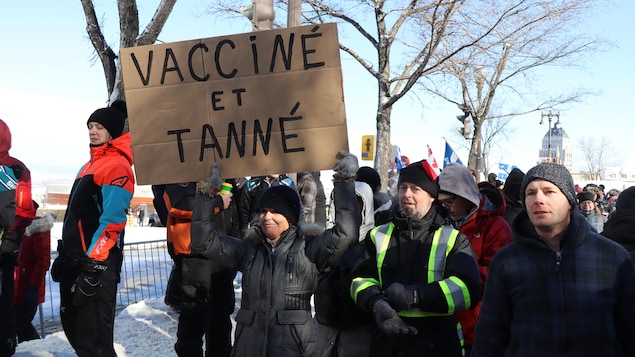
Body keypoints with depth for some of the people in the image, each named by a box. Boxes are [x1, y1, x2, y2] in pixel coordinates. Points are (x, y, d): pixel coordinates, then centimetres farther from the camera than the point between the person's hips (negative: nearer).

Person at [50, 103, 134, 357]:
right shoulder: (90, 165, 18)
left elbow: (112, 220, -21)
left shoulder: (117, 165, -14)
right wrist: (63, 253, 21)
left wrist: (93, 264, -24)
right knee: (74, 326, 19)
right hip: (75, 259, 10)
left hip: (97, 263, -10)